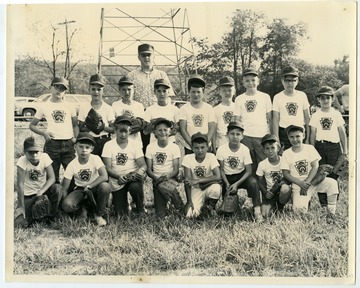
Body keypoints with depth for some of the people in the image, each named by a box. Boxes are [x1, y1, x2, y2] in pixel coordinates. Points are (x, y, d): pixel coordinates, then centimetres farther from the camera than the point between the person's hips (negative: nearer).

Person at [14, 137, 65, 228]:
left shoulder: (44, 157, -17)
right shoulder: (22, 161, -22)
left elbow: (52, 178, -18)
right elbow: (20, 184, -22)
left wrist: (42, 191, -35)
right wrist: (21, 206, -22)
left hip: (43, 187, 2)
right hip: (27, 193, -2)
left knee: (58, 188, -31)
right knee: (19, 223, -19)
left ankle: (53, 216, -6)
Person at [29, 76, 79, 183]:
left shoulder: (70, 107, 11)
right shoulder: (44, 107, 6)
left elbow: (75, 125, 18)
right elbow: (32, 125, 11)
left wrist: (76, 137, 0)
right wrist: (43, 132, -6)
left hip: (68, 143, 1)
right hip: (52, 143, -1)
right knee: (52, 175, 3)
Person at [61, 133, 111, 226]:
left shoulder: (95, 159, -17)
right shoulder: (72, 165, -13)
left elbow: (105, 176, -33)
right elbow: (65, 188, -9)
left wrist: (88, 186, -35)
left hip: (94, 188, 0)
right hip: (80, 189, 0)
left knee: (105, 186, -37)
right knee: (66, 205, -32)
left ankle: (98, 214, -11)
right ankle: (83, 208, 4)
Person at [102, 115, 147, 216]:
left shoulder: (135, 144, 0)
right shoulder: (109, 145, -3)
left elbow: (143, 165, -7)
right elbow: (108, 168, -9)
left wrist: (139, 171, -32)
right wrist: (119, 176, -29)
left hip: (133, 177, 0)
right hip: (117, 182, 0)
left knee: (135, 186, -36)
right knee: (120, 214, -4)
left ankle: (141, 210, -5)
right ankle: (125, 204, 34)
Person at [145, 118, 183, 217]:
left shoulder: (174, 147, -5)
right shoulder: (150, 147, -2)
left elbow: (176, 169, -7)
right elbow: (149, 170, -3)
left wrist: (168, 176, -28)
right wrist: (156, 178, -23)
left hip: (170, 178, 0)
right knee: (160, 214, -14)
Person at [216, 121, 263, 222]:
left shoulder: (245, 149, -12)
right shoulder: (222, 149, -11)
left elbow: (249, 171, -12)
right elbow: (221, 169, -4)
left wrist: (237, 184, -24)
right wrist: (227, 184, -18)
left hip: (241, 176, 0)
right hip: (227, 177, 0)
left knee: (253, 182, -35)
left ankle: (257, 211, -27)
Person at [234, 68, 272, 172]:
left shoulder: (265, 97, 6)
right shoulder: (239, 99, 7)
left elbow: (270, 118, 8)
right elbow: (237, 120, 8)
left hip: (263, 136, 0)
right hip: (246, 136, 1)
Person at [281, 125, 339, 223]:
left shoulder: (309, 148, 1)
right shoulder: (286, 154, -1)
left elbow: (315, 167, -5)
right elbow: (286, 174, -3)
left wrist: (307, 182, -17)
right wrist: (301, 183, -16)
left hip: (313, 180, 2)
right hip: (298, 184, -1)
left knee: (332, 183, -27)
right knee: (299, 209, -25)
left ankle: (331, 213, -16)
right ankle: (306, 202, 12)